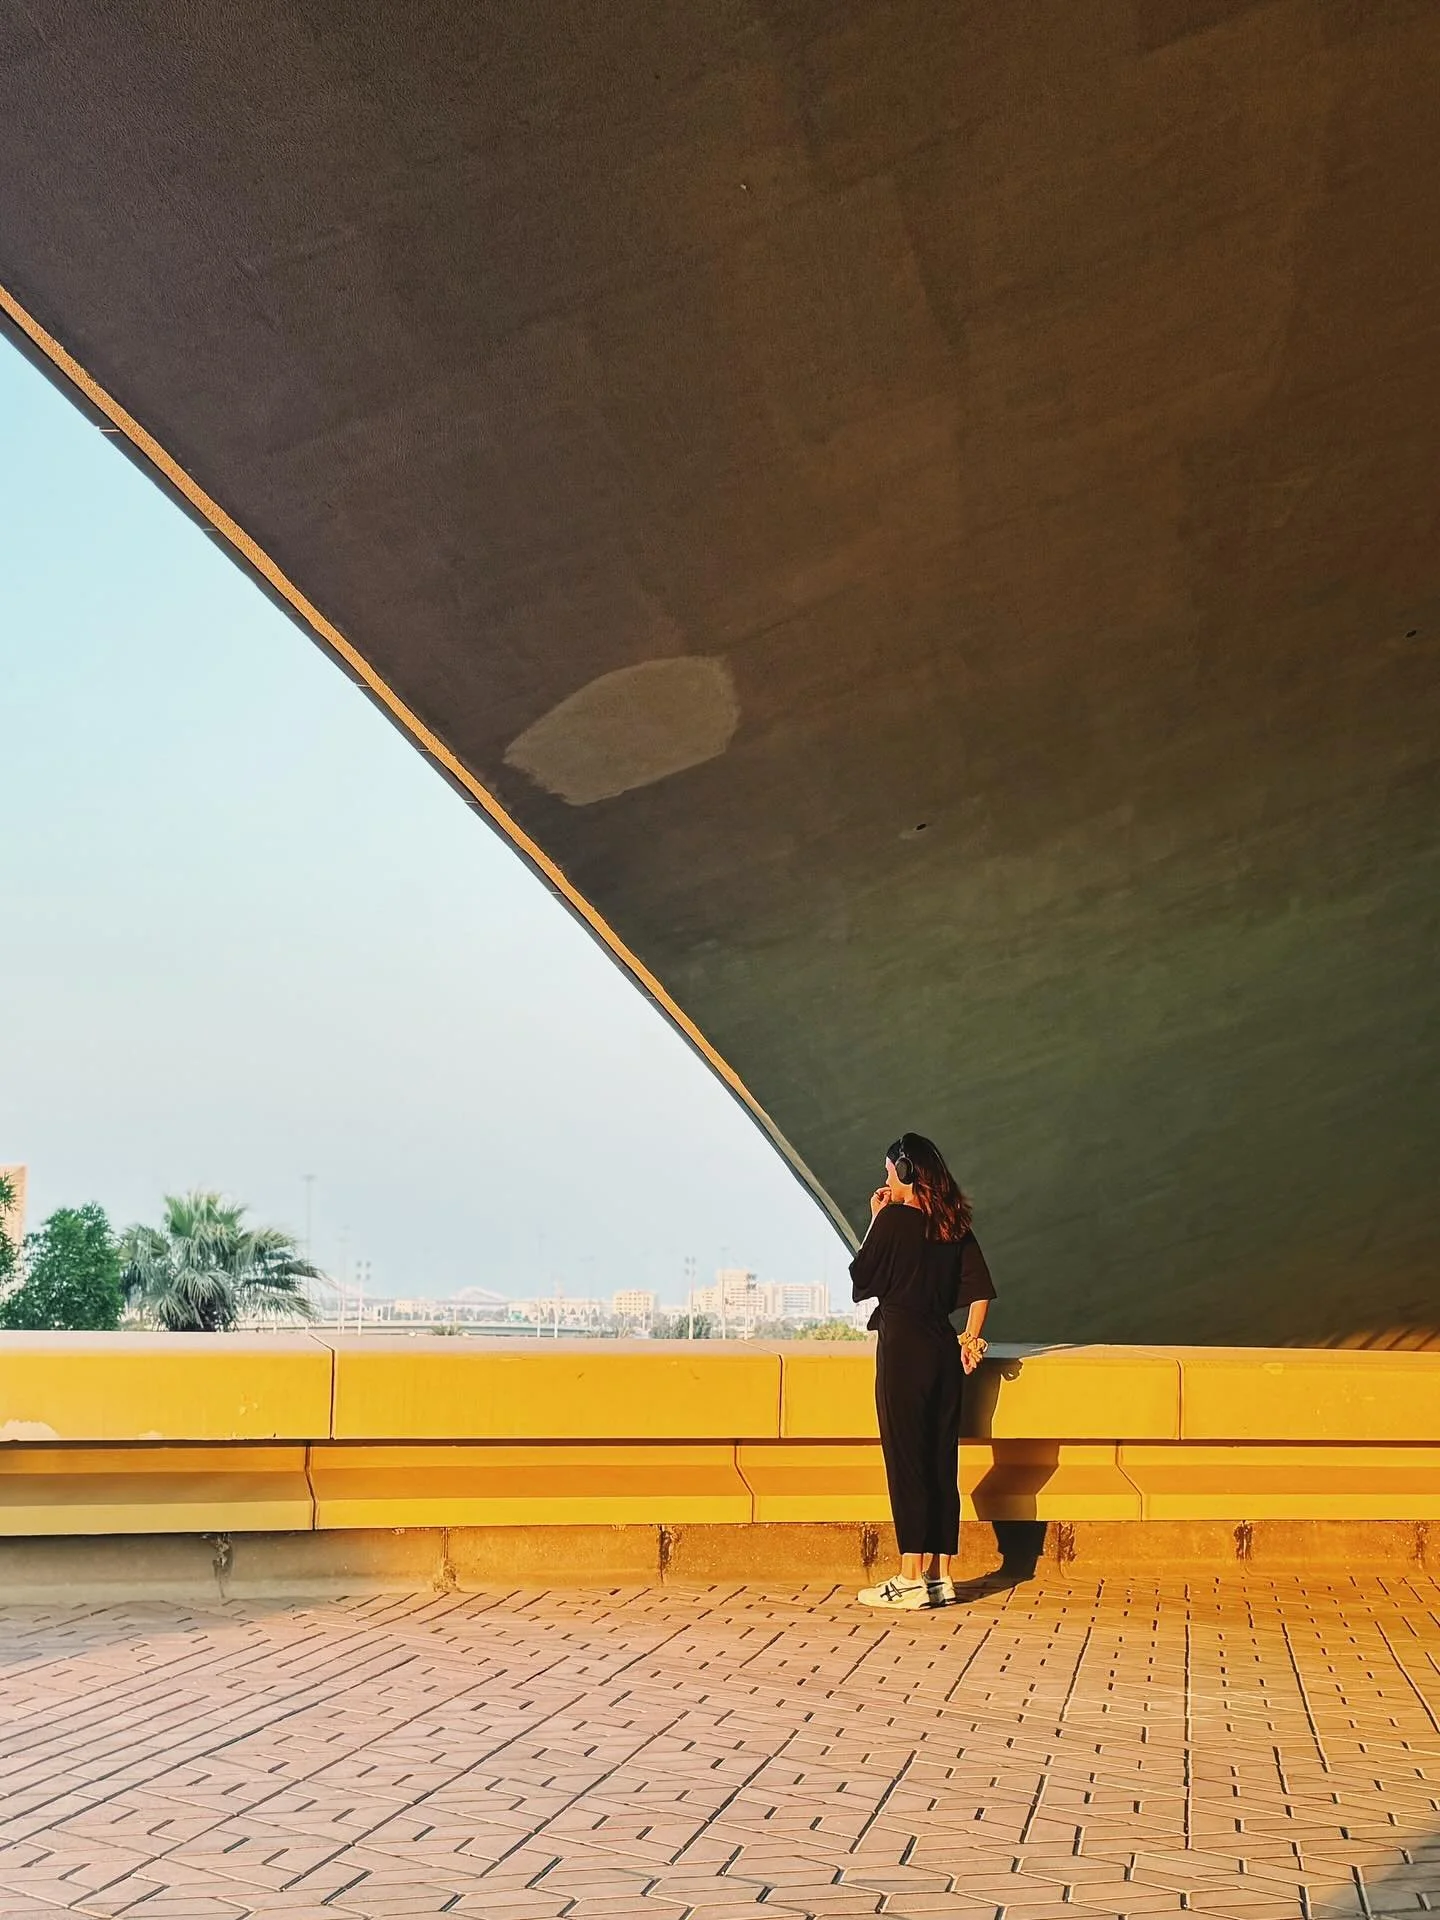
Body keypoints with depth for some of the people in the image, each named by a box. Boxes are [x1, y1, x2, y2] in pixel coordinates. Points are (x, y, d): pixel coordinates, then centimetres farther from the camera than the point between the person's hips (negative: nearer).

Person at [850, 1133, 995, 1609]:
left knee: (906, 1460, -3)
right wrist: (970, 1337, 12)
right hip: (943, 1347, 6)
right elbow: (980, 1288, 6)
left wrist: (875, 1220, 6)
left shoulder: (894, 1218, -9)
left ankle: (911, 1579, -2)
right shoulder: (954, 1225, 9)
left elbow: (861, 1276, 0)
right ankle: (942, 1575, 13)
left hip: (902, 1343, -6)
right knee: (942, 1462, 9)